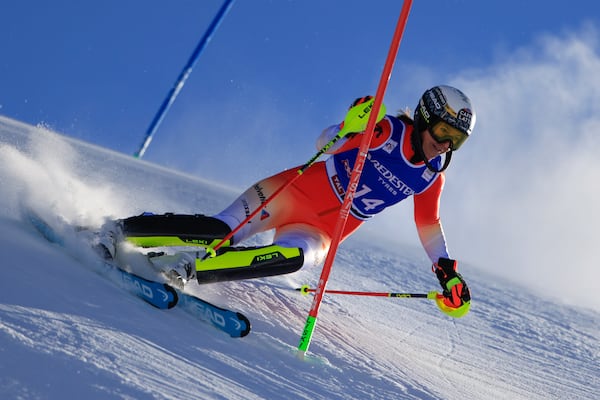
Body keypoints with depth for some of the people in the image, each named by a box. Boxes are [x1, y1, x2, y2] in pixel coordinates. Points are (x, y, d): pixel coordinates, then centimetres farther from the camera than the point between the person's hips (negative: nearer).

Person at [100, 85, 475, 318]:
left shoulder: (432, 177, 6)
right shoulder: (388, 130, -8)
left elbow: (429, 224, 19)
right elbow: (326, 144, -15)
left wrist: (447, 271, 13)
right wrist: (353, 125, -36)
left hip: (320, 232, 4)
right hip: (294, 193, -3)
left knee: (293, 257, -32)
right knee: (222, 231, -23)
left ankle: (188, 272, -30)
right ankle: (116, 231, -11)